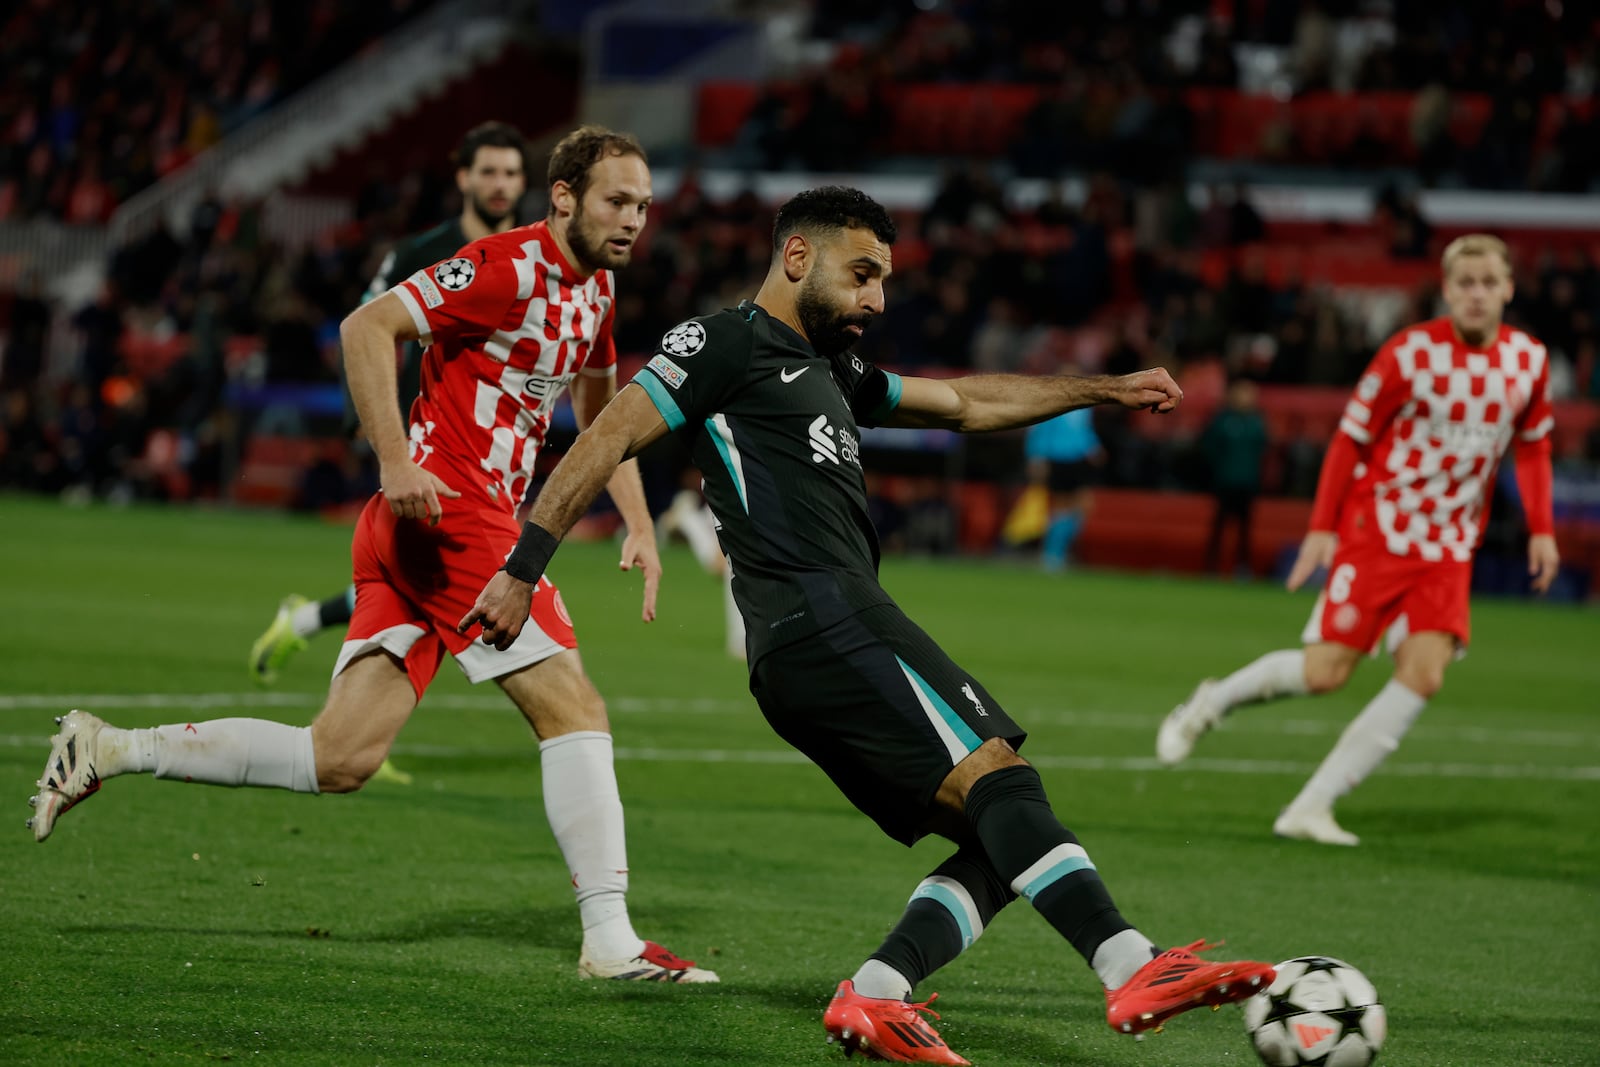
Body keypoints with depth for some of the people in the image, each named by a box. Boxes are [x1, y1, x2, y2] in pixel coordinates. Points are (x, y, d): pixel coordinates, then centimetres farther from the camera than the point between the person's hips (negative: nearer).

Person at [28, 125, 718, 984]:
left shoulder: (594, 289, 18)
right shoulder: (510, 265, -10)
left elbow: (598, 413, 33)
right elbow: (367, 327, -17)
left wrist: (638, 526, 22)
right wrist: (396, 462, -24)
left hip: (412, 526, 9)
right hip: (450, 508, -9)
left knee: (338, 761, 3)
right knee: (573, 710, -8)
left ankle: (107, 749, 5)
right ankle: (611, 941, -6)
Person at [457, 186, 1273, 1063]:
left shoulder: (830, 372, 31)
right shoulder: (725, 346, 4)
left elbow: (968, 404, 39)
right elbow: (606, 440, -3)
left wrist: (1106, 391, 37)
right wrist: (523, 570, -11)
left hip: (829, 649, 10)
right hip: (820, 620, -10)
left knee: (1000, 844, 1)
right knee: (995, 773, -22)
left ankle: (873, 996, -12)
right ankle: (1133, 970, -34)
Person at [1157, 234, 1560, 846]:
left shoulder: (1528, 360, 0)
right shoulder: (1410, 353, -13)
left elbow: (1533, 446, 16)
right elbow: (1350, 438, -6)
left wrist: (1541, 529, 10)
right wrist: (1322, 527, -10)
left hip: (1448, 549, 4)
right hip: (1377, 530, -4)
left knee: (1424, 675, -13)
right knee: (1325, 672, -10)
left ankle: (1312, 807, -9)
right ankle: (1212, 702, 19)